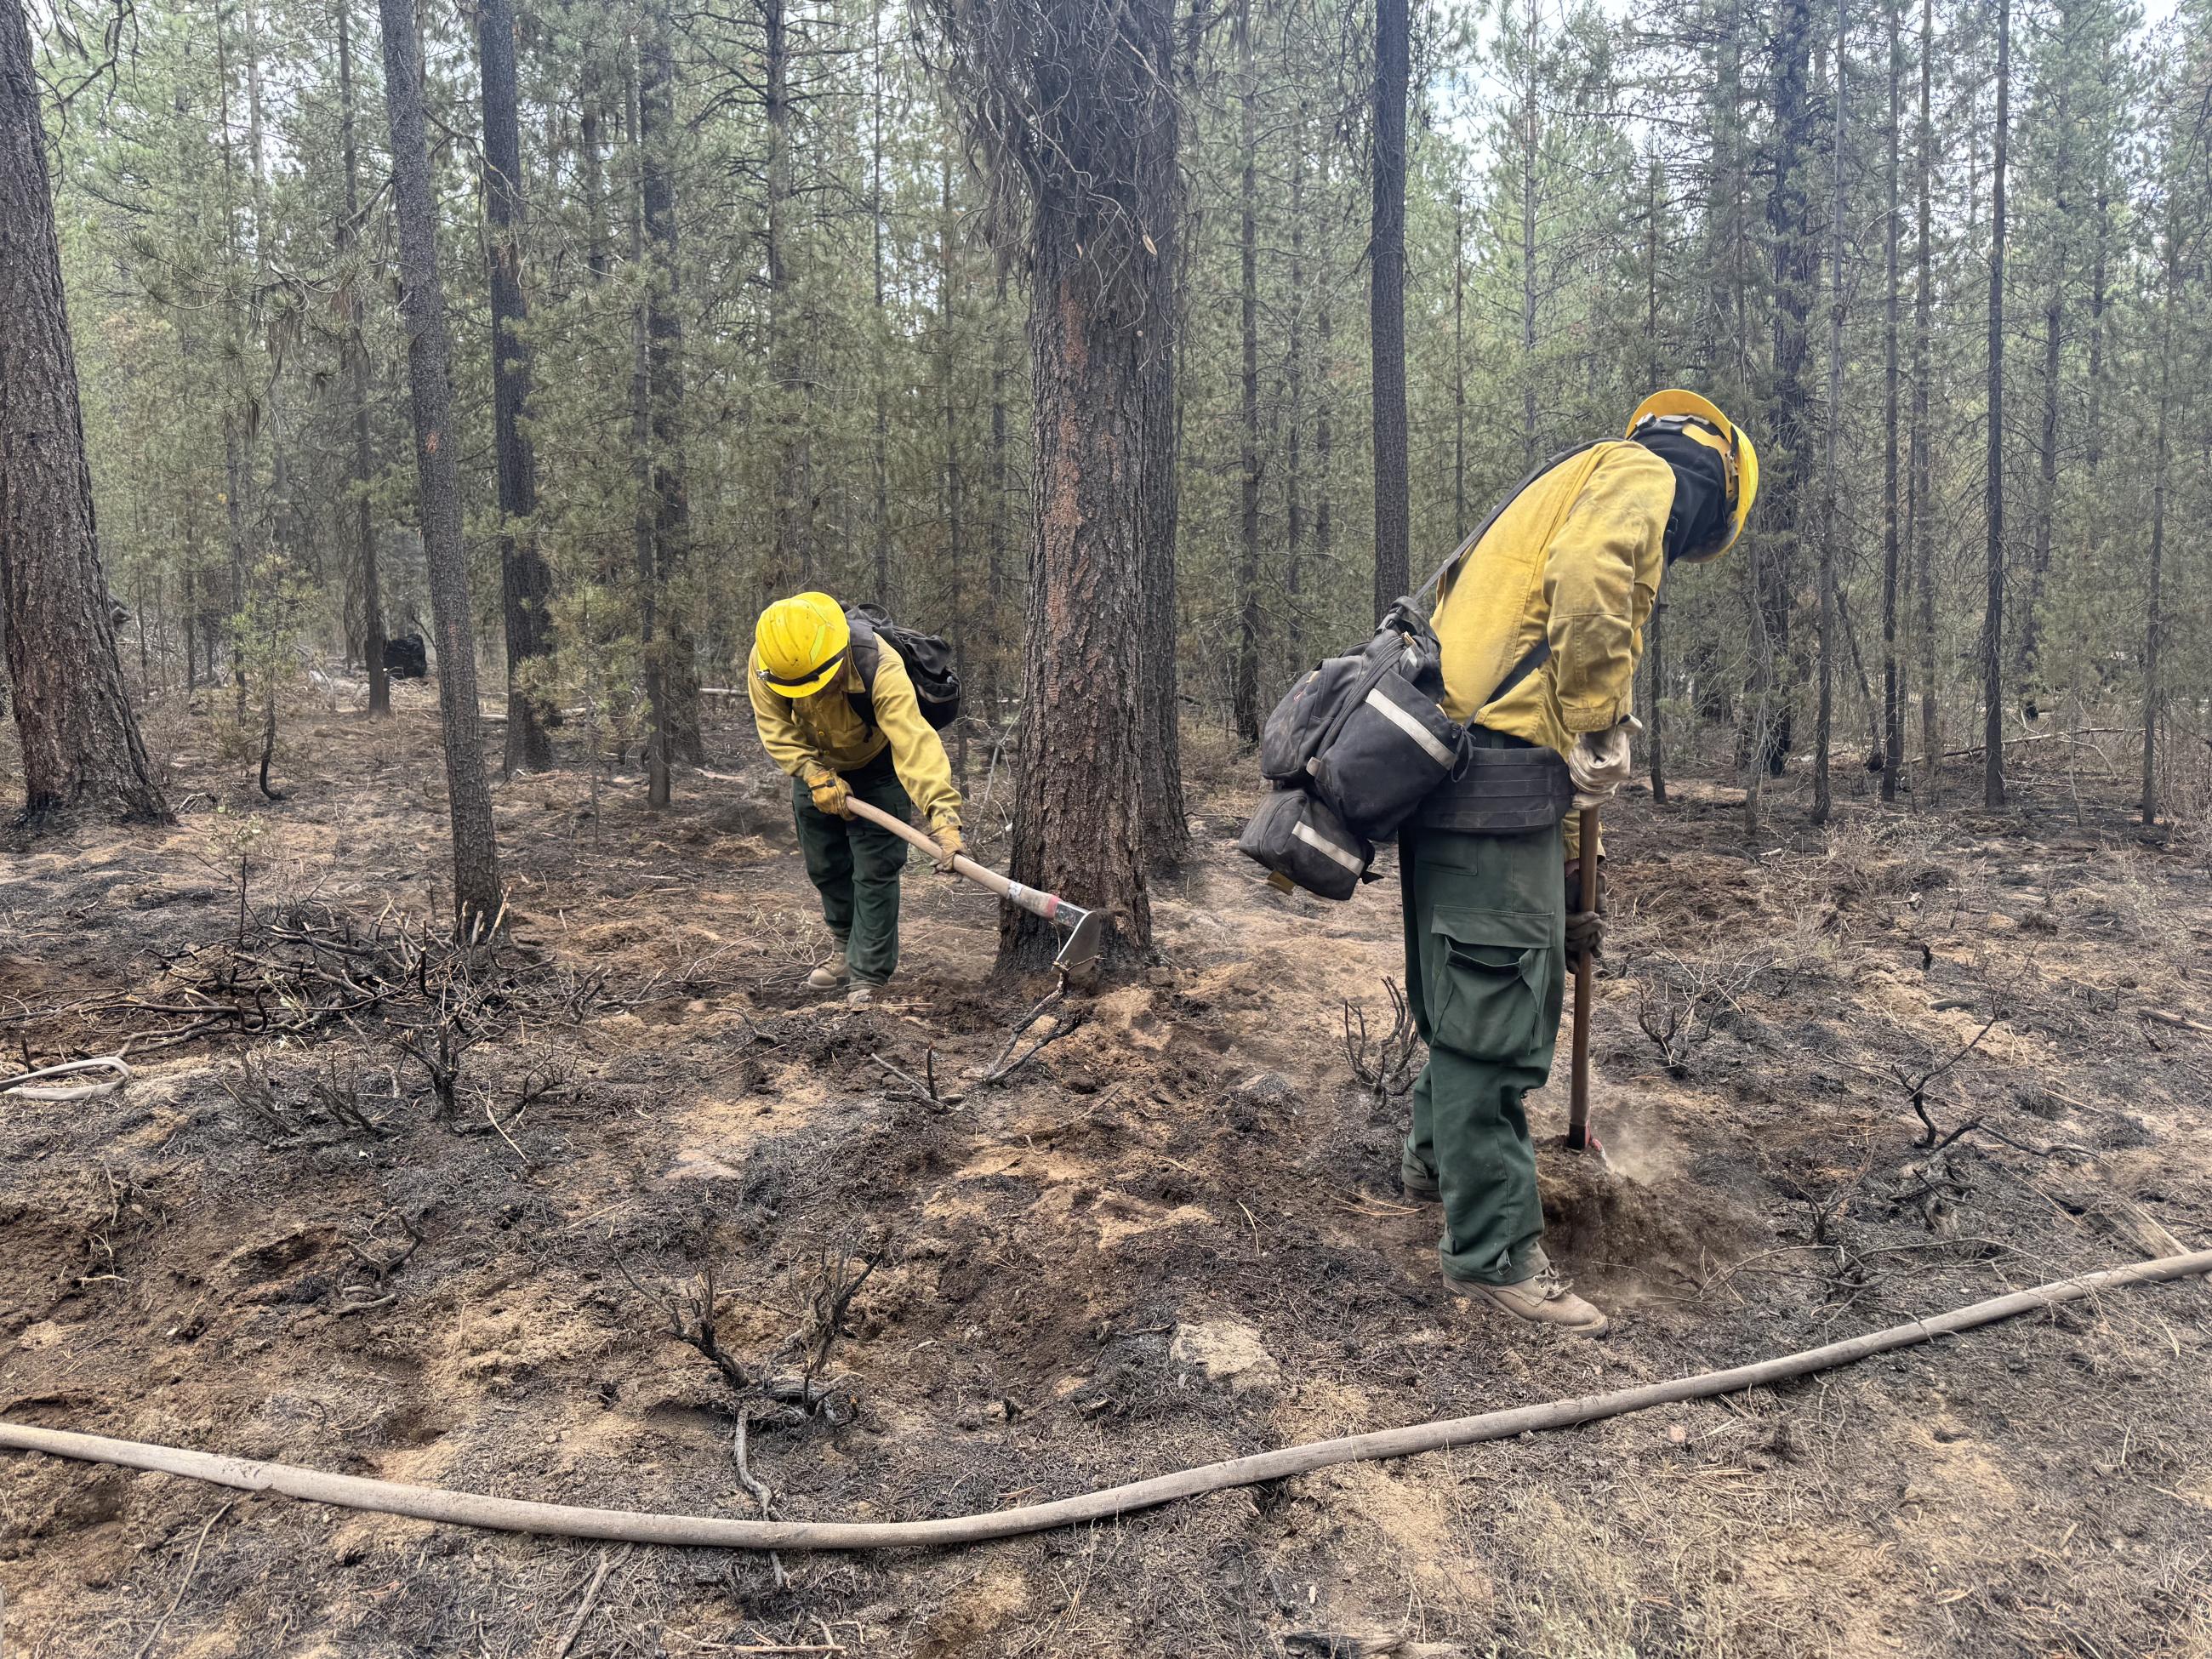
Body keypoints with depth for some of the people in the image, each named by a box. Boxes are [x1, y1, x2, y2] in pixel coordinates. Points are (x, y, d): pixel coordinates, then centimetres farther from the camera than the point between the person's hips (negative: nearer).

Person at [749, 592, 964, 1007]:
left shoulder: (880, 667, -41)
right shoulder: (765, 665, -30)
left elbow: (914, 740, -51)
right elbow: (777, 732, -18)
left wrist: (941, 811, -62)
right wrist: (817, 777, -32)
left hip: (877, 767, -4)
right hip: (816, 766, 4)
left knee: (874, 870, -10)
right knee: (824, 866, 14)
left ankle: (867, 976, -1)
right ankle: (848, 947, 36)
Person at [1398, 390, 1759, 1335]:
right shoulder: (1641, 475, 4)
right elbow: (1587, 575, -23)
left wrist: (1567, 884, 33)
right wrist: (1600, 725, -14)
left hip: (1454, 774, 10)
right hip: (1495, 768, -10)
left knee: (1475, 989, 24)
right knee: (1497, 1007, -4)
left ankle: (1440, 1154, 43)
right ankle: (1494, 1250, 5)